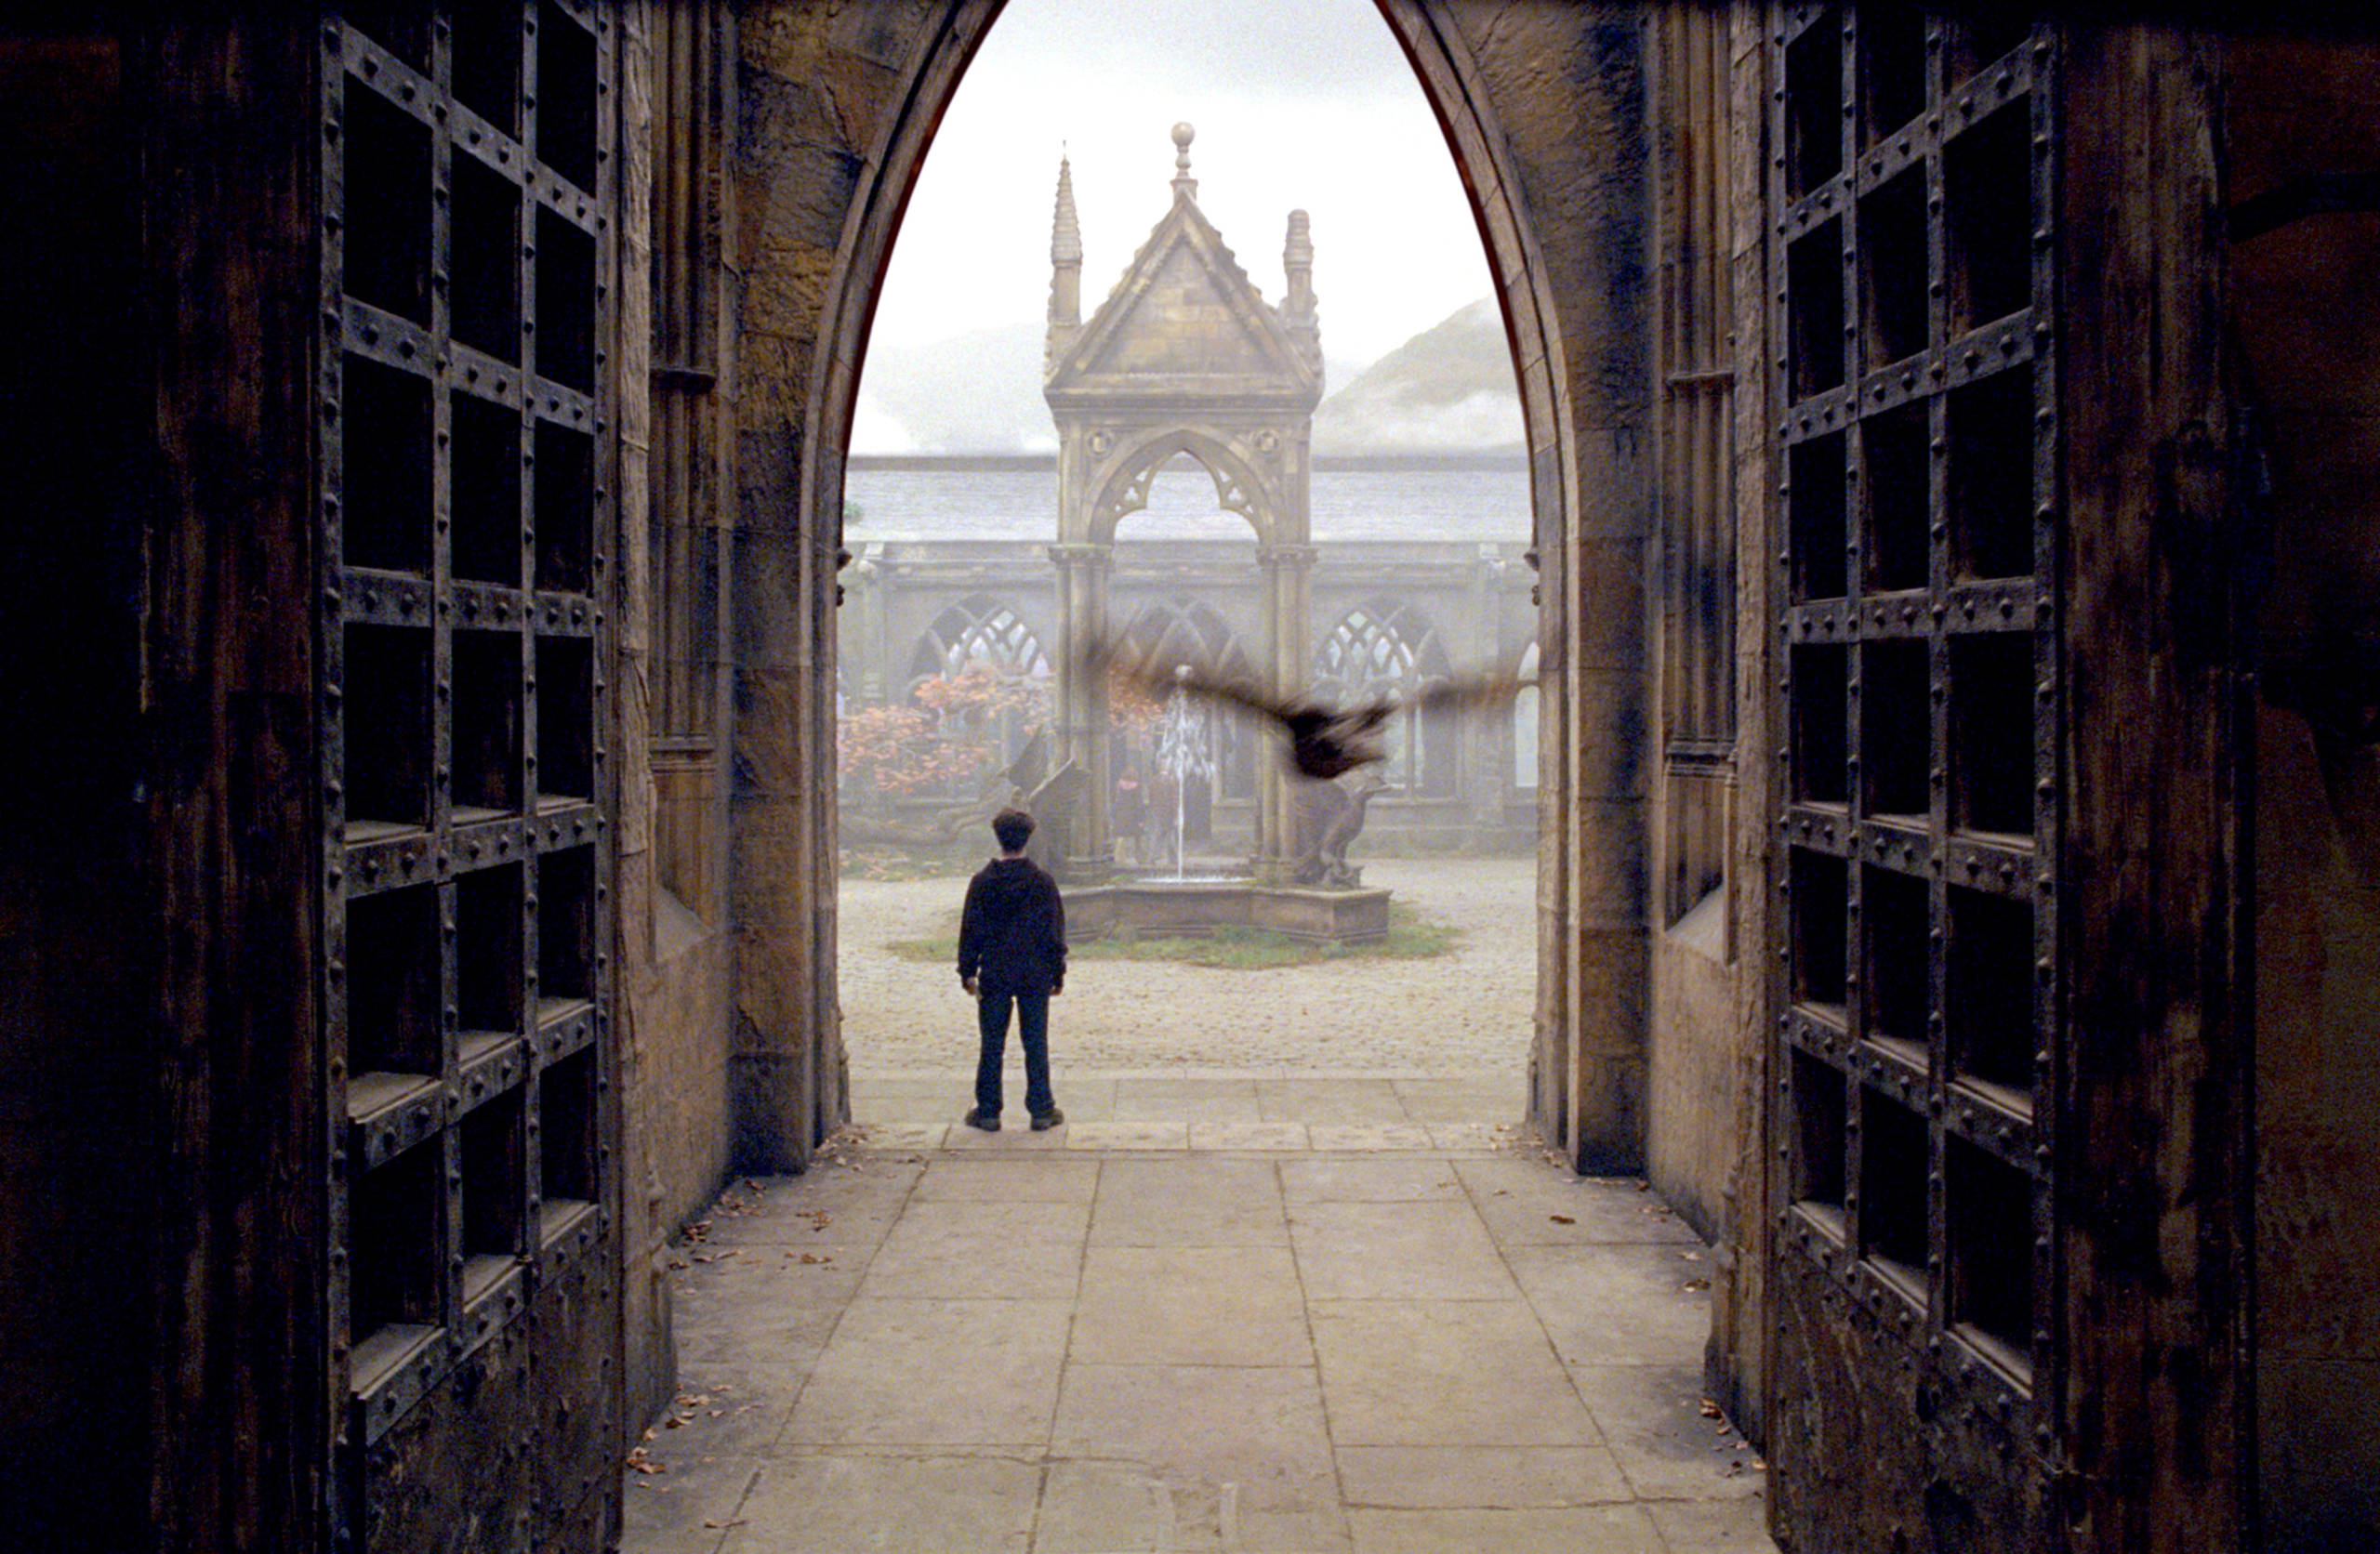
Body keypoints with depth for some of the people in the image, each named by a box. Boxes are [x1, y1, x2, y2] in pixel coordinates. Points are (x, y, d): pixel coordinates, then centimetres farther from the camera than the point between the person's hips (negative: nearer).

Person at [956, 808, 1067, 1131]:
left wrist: (967, 971, 10)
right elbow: (1054, 929, 0)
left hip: (994, 974, 0)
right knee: (1036, 1044, 7)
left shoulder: (983, 881, -4)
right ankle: (1041, 1110, 9)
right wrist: (1058, 971, 9)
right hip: (1035, 975, 0)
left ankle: (988, 1111, 10)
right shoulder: (1042, 880, -4)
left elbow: (971, 930, 0)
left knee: (991, 1046, 7)